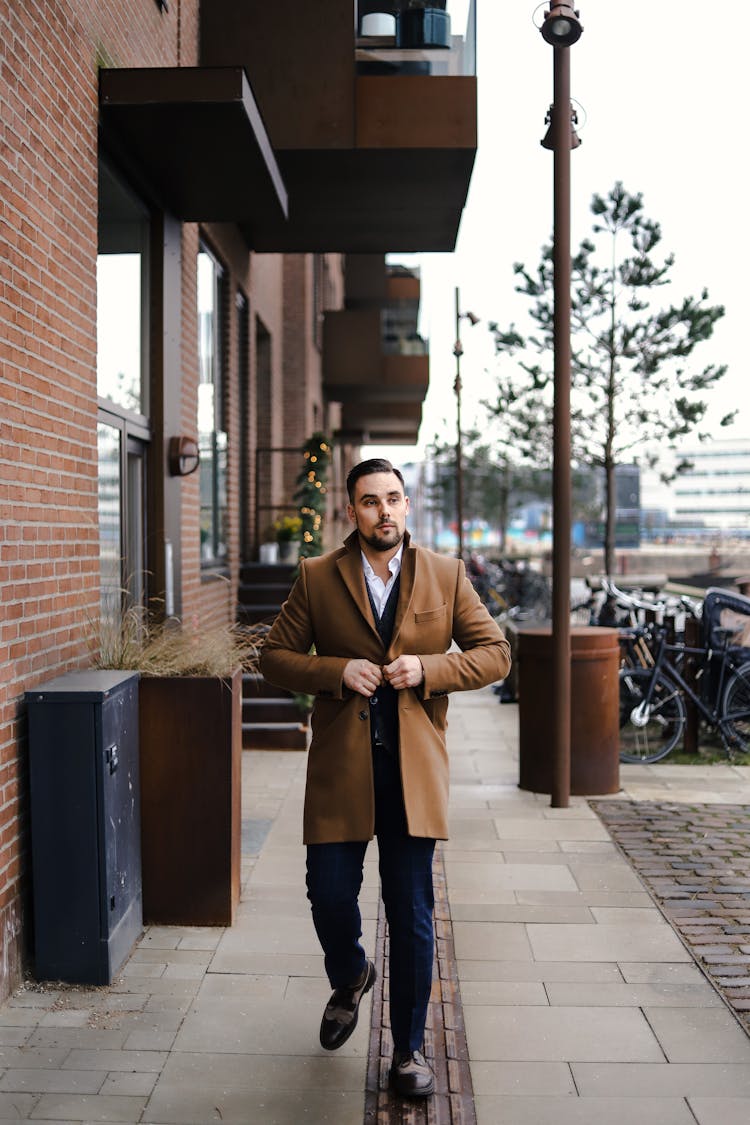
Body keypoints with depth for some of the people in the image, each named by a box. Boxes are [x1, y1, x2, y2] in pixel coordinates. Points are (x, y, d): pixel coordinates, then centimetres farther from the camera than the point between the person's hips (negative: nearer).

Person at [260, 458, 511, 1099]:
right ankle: (350, 979, 39)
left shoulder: (446, 577, 4)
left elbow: (495, 653, 5)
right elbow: (275, 656, 5)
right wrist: (335, 671, -13)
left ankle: (409, 1050, 23)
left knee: (412, 917, 4)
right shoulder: (317, 578, 3)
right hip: (340, 766, 0)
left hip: (413, 768, 0)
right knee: (329, 899, 3)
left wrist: (429, 669, -12)